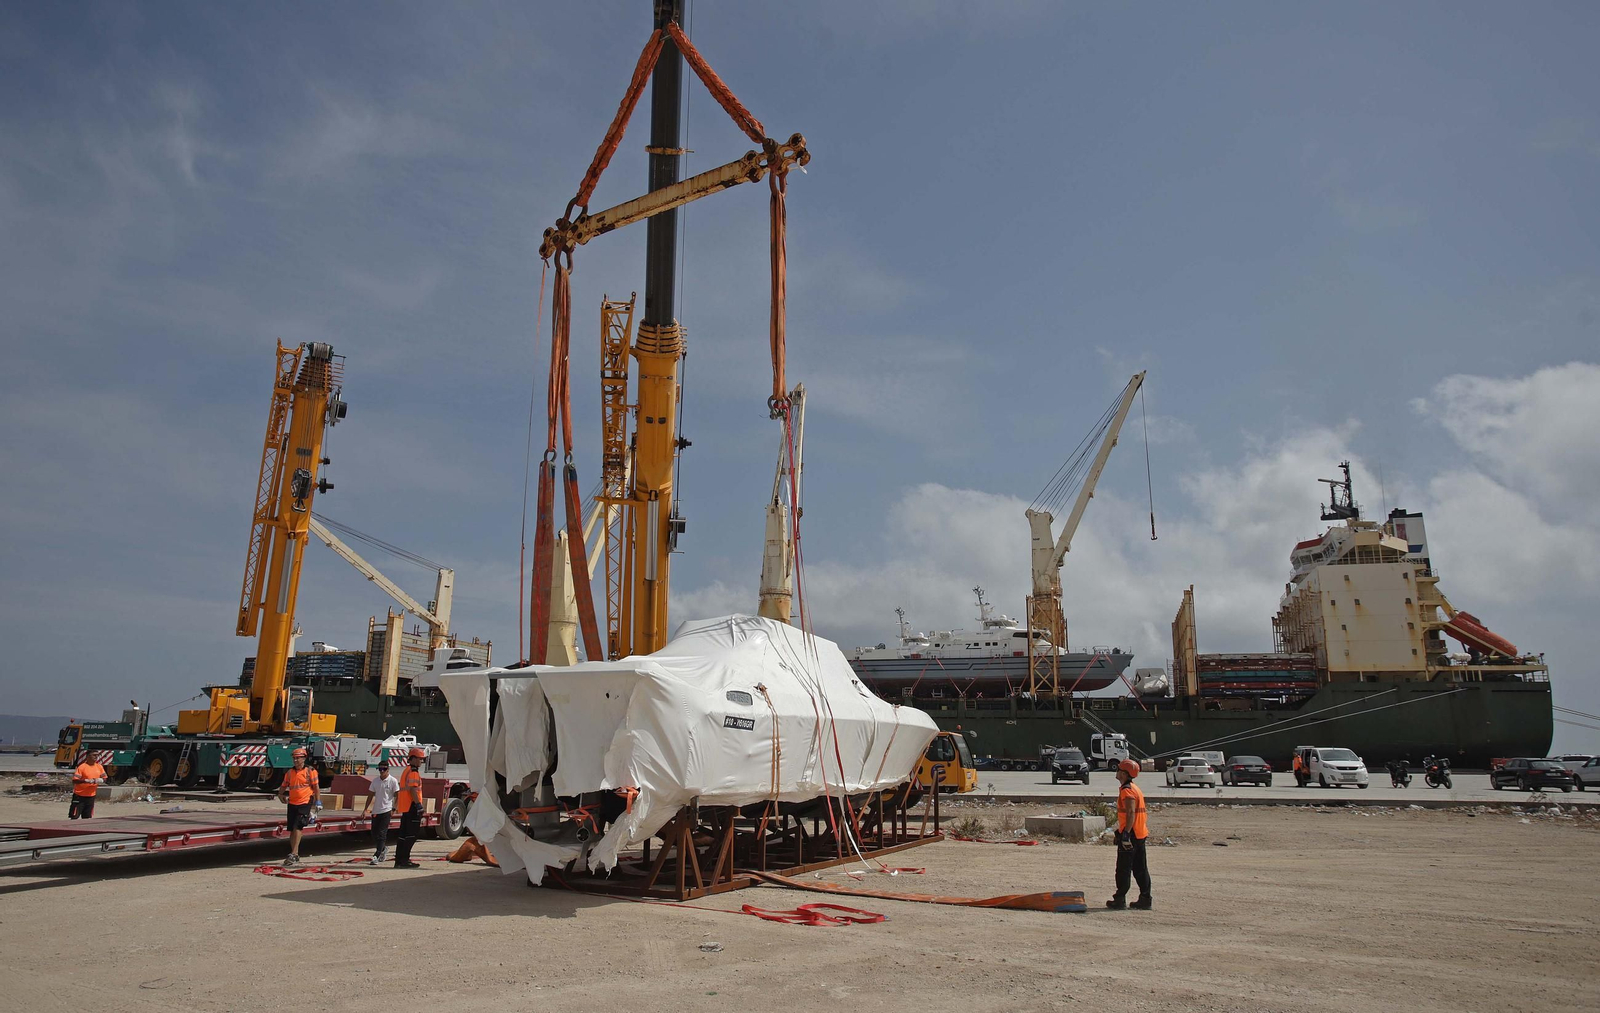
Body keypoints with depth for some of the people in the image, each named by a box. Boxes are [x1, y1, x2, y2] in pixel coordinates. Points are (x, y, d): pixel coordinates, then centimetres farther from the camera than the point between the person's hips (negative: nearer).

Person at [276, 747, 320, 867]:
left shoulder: (310, 771, -4)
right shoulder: (290, 772, 11)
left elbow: (316, 787, -3)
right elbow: (283, 786, 21)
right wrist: (280, 794, 1)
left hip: (305, 803, -6)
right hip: (292, 804, 6)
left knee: (297, 828, -14)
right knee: (292, 830, 8)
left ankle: (293, 855, -13)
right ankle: (295, 856, 18)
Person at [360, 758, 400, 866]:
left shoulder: (393, 781, -6)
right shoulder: (375, 780, 9)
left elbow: (397, 796, -5)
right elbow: (371, 795, 15)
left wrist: (393, 809, -12)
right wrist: (365, 809, 10)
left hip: (386, 810, -6)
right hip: (375, 810, 6)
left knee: (381, 834, -9)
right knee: (374, 834, 10)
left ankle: (376, 856, -8)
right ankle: (384, 849, 32)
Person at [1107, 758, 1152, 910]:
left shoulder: (1127, 790, -15)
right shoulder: (1135, 788, 16)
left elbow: (1131, 813, -24)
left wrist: (1126, 833, -26)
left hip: (1130, 834, -9)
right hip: (1140, 834, 10)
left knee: (1123, 869, -2)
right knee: (1140, 869, 12)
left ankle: (1120, 900, 2)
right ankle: (1145, 900, 14)